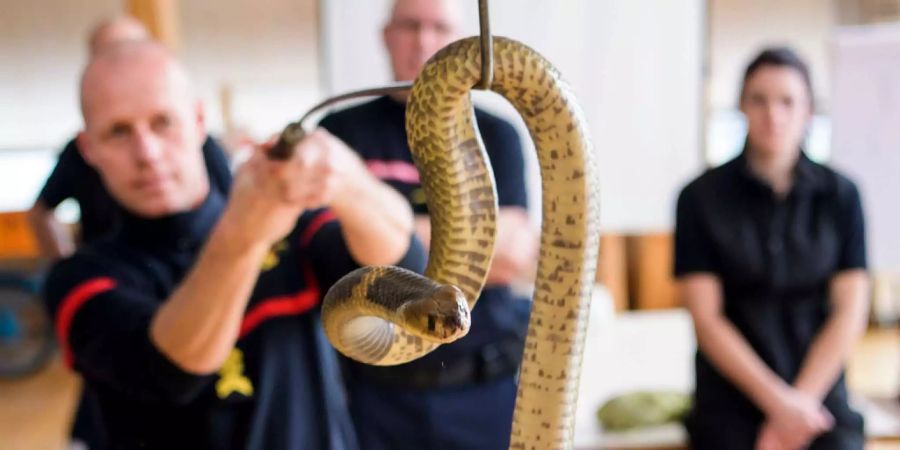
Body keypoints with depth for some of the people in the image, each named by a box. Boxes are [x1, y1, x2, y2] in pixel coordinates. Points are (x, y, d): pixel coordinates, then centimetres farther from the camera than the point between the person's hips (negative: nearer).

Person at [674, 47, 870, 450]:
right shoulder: (702, 198, -2)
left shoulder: (840, 195, 4)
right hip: (731, 406, -1)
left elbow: (849, 313, 1)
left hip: (821, 401, 2)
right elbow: (706, 318, -6)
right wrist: (778, 400, -12)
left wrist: (800, 401, -8)